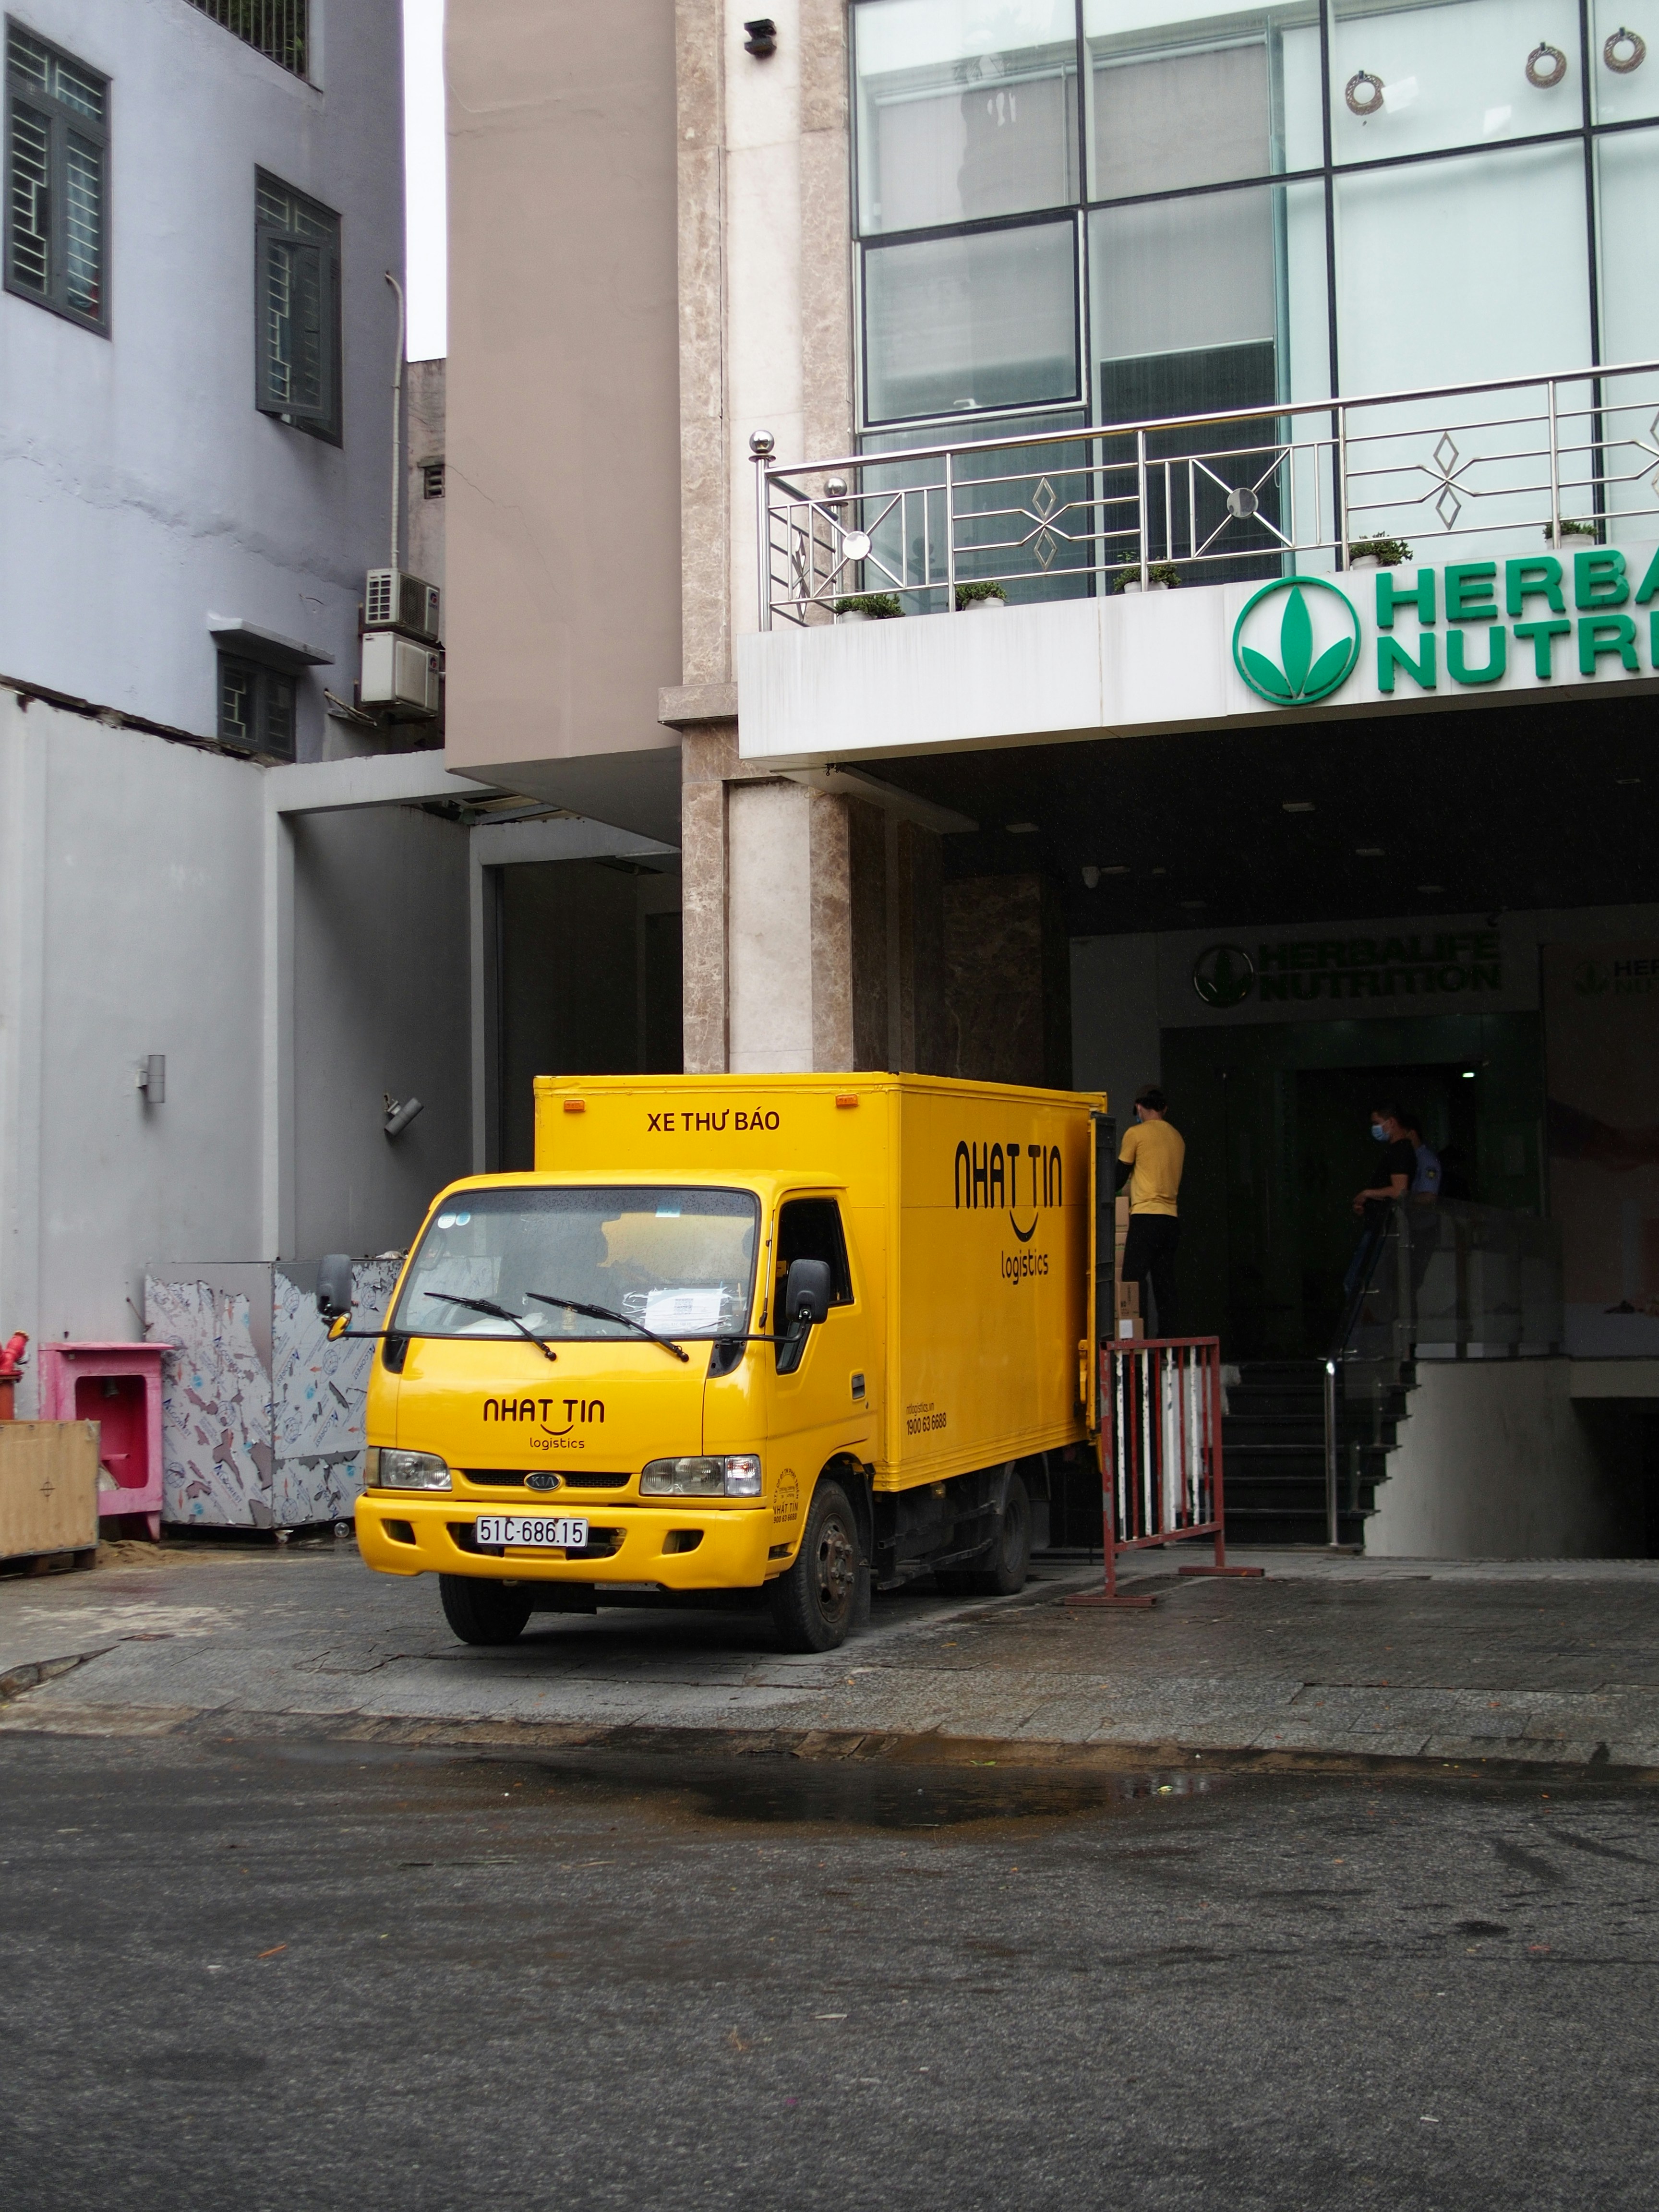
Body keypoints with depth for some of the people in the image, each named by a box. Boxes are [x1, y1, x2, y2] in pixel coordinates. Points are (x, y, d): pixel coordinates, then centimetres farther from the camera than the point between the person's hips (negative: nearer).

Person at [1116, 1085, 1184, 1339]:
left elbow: (1119, 1177, 4)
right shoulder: (1177, 1137, 15)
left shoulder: (1136, 1133, -2)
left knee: (1134, 1281, -7)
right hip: (1171, 1219, 6)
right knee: (1165, 1286, 6)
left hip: (1146, 1217, -6)